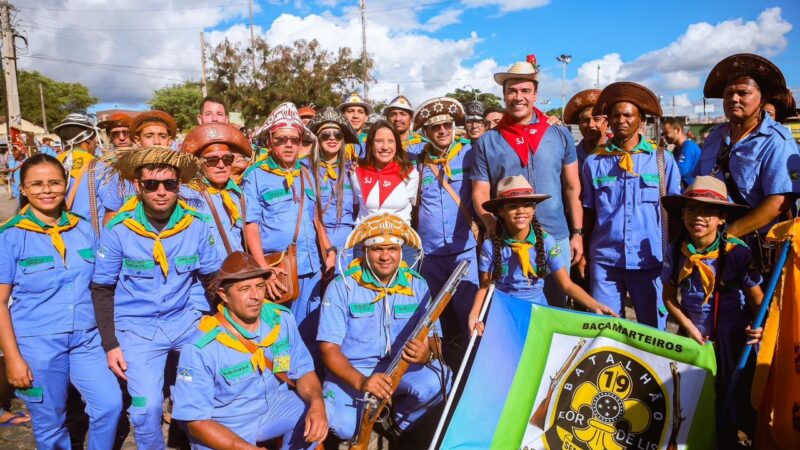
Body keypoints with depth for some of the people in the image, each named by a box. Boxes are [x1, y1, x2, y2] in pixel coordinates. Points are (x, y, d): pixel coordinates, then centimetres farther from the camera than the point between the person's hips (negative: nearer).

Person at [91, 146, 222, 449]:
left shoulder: (196, 225, -7)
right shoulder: (118, 230, -11)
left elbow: (213, 278, 4)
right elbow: (101, 290, -1)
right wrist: (110, 344, -3)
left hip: (186, 320, 2)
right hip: (137, 328, -2)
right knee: (147, 406, -13)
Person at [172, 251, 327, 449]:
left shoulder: (282, 319, -12)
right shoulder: (201, 348, -25)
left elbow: (304, 371, -4)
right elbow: (196, 419, -20)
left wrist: (317, 403, -25)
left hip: (274, 408, 3)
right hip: (223, 426, -2)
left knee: (316, 417, -20)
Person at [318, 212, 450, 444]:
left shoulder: (417, 286, -1)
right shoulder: (342, 287, -9)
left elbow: (432, 338, -1)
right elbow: (329, 348, -12)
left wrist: (426, 353, -27)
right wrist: (361, 382, -30)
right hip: (351, 371, -2)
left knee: (437, 381, -29)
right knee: (343, 426, -29)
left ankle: (402, 420, 5)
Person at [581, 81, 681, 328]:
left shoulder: (663, 159, 2)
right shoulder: (594, 161, 4)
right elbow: (588, 213, 9)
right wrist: (583, 254, 7)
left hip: (651, 259, 0)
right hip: (604, 260, 1)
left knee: (654, 327, 9)